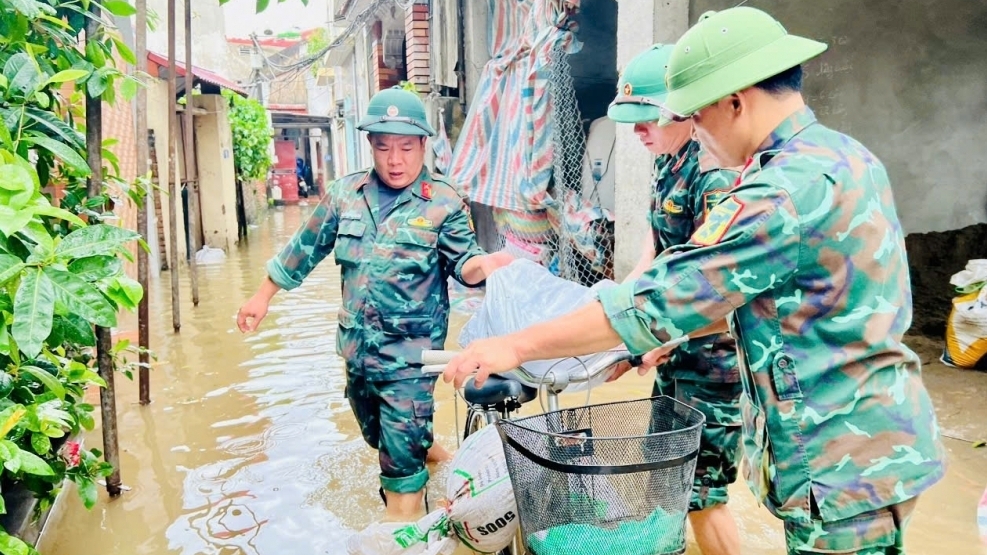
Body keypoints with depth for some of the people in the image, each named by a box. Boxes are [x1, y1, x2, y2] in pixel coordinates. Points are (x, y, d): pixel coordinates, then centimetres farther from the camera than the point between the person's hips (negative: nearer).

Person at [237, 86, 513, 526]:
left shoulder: (444, 203, -9)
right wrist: (263, 296, 16)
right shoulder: (345, 194, 3)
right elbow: (306, 247, 11)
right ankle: (429, 454, 51)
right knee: (377, 434, 24)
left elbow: (462, 263, -12)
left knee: (402, 447, -1)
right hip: (357, 344, 6)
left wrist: (483, 264, -37)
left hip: (410, 351, -5)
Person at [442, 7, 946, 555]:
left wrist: (517, 345, -17)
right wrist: (680, 330, 13)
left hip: (842, 465, -9)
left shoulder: (789, 189, -24)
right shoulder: (844, 155, 7)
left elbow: (659, 299, -24)